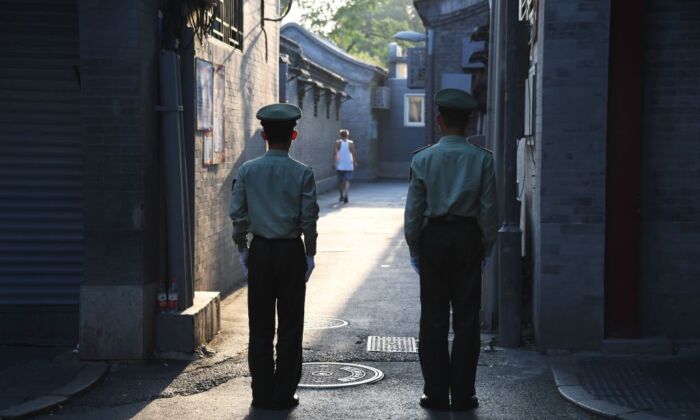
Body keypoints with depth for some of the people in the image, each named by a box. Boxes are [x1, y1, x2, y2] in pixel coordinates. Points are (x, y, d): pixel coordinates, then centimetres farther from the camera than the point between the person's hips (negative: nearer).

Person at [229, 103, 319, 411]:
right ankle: (284, 395, 9)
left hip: (260, 251, 2)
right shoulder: (302, 174, -7)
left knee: (260, 326, 9)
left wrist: (242, 250, 9)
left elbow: (237, 214, -1)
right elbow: (309, 218, -7)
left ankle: (262, 394, 13)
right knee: (290, 325, 6)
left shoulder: (247, 171, -1)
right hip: (291, 251, -2)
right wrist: (310, 254, 3)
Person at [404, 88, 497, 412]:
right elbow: (488, 209, -2)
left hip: (433, 238, 0)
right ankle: (462, 394, 8)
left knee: (433, 318, 7)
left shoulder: (423, 159, -2)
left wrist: (414, 249, 7)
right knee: (466, 319, 5)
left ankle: (436, 393, 10)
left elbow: (413, 209, -1)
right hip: (468, 239, 0)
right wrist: (486, 248, 8)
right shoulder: (482, 159, -2)